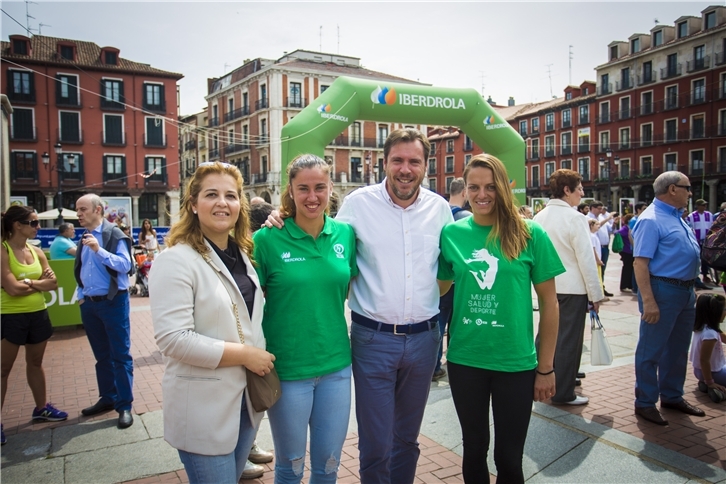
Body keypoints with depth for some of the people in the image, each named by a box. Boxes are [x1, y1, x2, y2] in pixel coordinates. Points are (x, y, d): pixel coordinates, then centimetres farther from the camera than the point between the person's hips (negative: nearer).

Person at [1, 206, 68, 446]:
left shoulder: (36, 252, 6)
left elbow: (53, 283, 2)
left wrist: (28, 282, -11)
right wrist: (39, 282, -7)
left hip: (38, 314, 6)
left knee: (35, 363, 18)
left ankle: (41, 407, 32)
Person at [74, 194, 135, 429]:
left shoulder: (114, 234, -9)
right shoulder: (84, 237, 12)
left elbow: (125, 264, -19)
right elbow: (80, 270, 19)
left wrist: (99, 250, -26)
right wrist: (81, 295, 10)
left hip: (113, 302, -7)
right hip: (89, 304, 7)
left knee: (120, 355, 0)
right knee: (101, 355, 15)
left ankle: (124, 405, 7)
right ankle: (107, 398, 28)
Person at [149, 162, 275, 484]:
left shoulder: (242, 254, 7)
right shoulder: (177, 260, -16)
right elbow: (173, 339, -23)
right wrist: (244, 354, -19)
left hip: (245, 401, 7)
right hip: (203, 410, -7)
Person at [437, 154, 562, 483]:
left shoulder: (530, 234, -7)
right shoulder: (451, 233, -2)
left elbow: (549, 302, -3)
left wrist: (546, 367, -2)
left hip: (516, 363, -1)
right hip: (464, 361, 2)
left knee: (509, 456, 13)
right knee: (474, 448, 18)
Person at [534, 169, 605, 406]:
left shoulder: (539, 217, 4)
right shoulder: (575, 218, -14)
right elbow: (586, 260, -14)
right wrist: (596, 294, -7)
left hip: (548, 287, 7)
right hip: (572, 288, -6)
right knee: (569, 340, 2)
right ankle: (563, 393, 10)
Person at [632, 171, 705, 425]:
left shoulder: (677, 218, 13)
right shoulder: (651, 220, -16)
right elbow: (640, 263, -22)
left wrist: (691, 289, 17)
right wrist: (648, 301, -27)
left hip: (686, 292, 10)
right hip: (663, 290, -9)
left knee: (678, 349, 19)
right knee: (652, 350, 1)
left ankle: (672, 396, 33)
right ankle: (645, 403, 12)